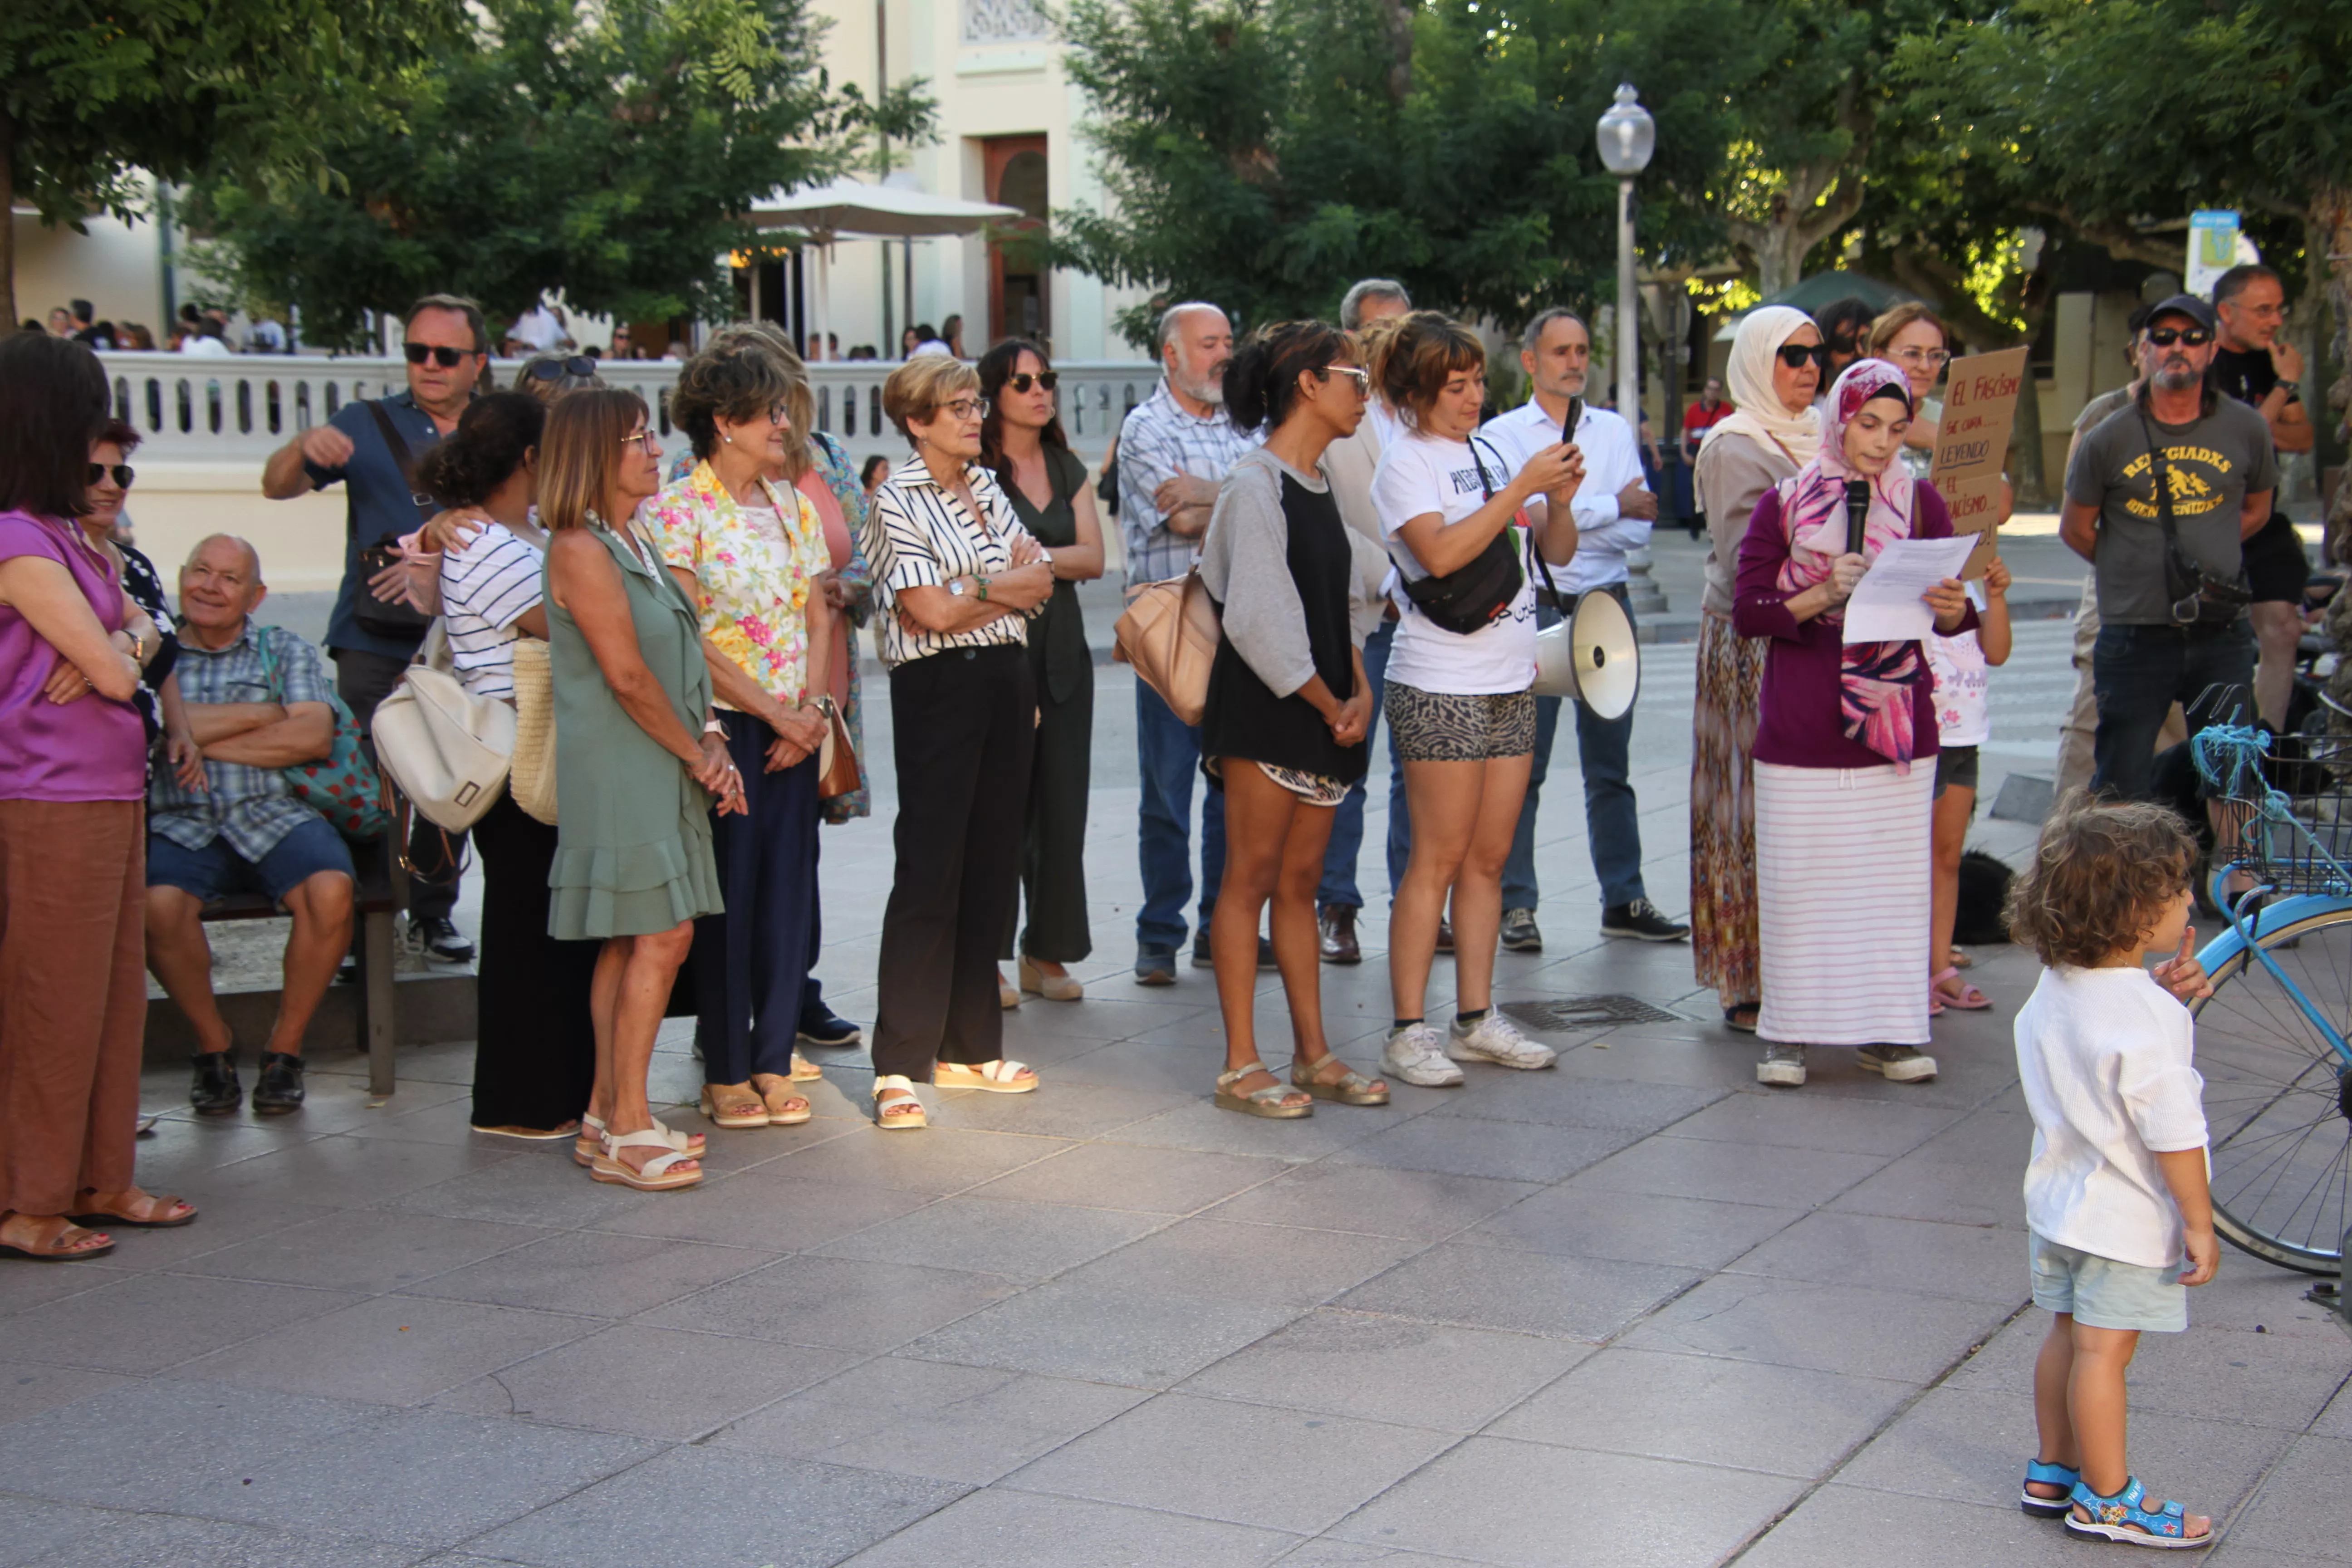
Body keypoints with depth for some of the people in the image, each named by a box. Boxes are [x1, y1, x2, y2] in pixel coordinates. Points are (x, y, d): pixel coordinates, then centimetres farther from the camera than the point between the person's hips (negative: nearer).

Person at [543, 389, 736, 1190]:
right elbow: (627, 675, -17)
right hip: (618, 770, -10)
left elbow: (682, 662, 16)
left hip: (659, 770, 10)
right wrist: (698, 755, -8)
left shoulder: (636, 544, 16)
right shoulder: (581, 550, -14)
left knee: (630, 940, 11)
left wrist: (711, 741, 2)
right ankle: (627, 1132, -7)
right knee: (660, 936, -12)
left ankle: (608, 1111, 18)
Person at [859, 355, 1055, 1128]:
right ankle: (899, 1066, -5)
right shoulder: (898, 500, -7)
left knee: (991, 862, 9)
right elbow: (934, 612, -15)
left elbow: (1040, 581, 5)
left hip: (1006, 682, 7)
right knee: (929, 870, -8)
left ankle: (969, 1048, 19)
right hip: (938, 688, -7)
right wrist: (1003, 585, 0)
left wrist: (973, 588, -10)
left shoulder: (988, 490, 14)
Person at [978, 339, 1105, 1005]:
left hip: (1062, 649, 5)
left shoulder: (1068, 469, 15)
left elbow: (1094, 558, 5)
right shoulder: (975, 469, -3)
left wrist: (1035, 557, -10)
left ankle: (1046, 953, 13)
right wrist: (1060, 560, -9)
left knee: (1062, 806, 4)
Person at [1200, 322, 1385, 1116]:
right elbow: (1259, 619, -17)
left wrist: (1360, 691, 4)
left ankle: (1312, 1052, 16)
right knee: (1252, 877, -3)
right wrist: (1326, 702, -10)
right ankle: (1240, 1065, 1)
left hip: (1325, 712, 8)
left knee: (1300, 879, 11)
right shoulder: (1254, 485, -12)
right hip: (1263, 709, -8)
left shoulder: (1320, 484, 15)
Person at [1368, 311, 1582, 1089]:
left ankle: (1476, 1018, 16)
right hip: (1440, 687, -7)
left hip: (1510, 682, 7)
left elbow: (1558, 553, 15)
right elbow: (1441, 552, -23)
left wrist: (1559, 498, -5)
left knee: (1488, 858, 9)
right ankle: (1407, 1030, -1)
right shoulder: (1405, 463, -6)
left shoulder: (1489, 453, 13)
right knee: (1439, 858, -6)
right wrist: (1524, 486, -21)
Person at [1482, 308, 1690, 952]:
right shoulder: (1503, 435, 1)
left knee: (1611, 764, 9)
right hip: (1534, 608, -3)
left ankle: (1624, 899, 16)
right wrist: (1611, 506, -8)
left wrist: (1567, 521, -12)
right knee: (1522, 764, -1)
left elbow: (1640, 528, 2)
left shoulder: (1614, 431, 12)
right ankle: (1516, 904, 6)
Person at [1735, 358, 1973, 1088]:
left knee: (1895, 877, 3)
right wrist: (1825, 595, -16)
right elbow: (1748, 611, -1)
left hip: (1895, 724, 2)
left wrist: (1952, 609, -16)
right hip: (1801, 731, -2)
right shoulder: (1784, 505, 3)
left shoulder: (1920, 503, 8)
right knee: (1797, 879, 0)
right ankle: (1788, 1032, 11)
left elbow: (1952, 615, 7)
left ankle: (1886, 1031, 13)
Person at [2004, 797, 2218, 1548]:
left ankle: (2053, 1470, 31)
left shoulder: (2053, 990, -1)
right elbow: (2173, 1136, -24)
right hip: (2128, 1219, -8)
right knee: (2104, 1351, 1)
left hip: (2058, 1200, 8)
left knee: (2068, 1338, 19)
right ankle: (2105, 1498, 13)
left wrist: (2161, 996, 5)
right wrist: (2199, 1226, -15)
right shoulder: (2148, 1023, -26)